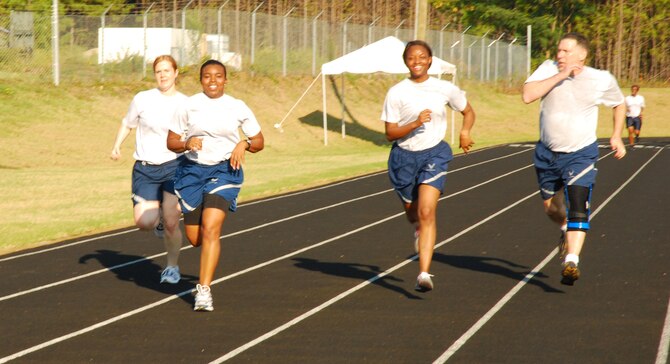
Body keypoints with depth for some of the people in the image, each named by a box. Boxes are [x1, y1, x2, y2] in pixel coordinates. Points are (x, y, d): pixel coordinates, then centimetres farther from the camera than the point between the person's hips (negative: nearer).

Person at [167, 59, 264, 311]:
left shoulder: (238, 108, 2)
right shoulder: (189, 106, 1)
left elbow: (259, 142, 10)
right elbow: (171, 142, 5)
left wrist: (244, 143, -12)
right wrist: (187, 143, -16)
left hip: (224, 171, -2)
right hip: (192, 170, 2)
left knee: (211, 228, -20)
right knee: (194, 238, 6)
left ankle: (204, 290, -19)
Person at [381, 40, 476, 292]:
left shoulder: (445, 89, -1)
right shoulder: (396, 93, -5)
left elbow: (468, 112, 16)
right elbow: (390, 133, -6)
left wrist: (465, 132, -4)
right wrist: (415, 124, -22)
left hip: (434, 153, -1)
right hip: (404, 156, 1)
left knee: (426, 212, -17)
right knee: (412, 212, 16)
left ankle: (424, 273, -21)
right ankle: (419, 230, 56)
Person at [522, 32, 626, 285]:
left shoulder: (602, 80, -8)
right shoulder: (548, 70, -9)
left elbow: (619, 104, 13)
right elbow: (528, 95, -26)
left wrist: (616, 136, 4)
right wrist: (560, 76, -27)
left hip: (581, 154, -3)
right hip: (547, 153, 3)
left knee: (578, 207, -20)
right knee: (551, 208, 17)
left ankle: (571, 261, -25)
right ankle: (566, 230, 50)